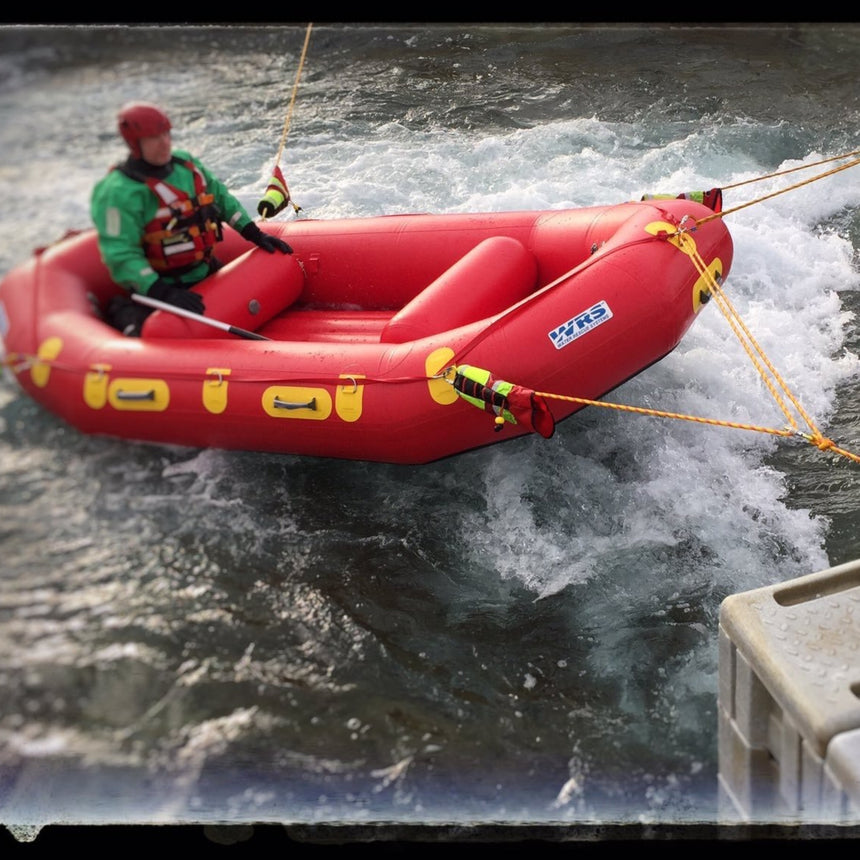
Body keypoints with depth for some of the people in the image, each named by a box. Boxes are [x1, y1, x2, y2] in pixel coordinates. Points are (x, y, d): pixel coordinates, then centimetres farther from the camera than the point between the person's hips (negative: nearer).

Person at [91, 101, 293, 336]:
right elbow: (120, 256, -24)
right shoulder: (119, 192, -18)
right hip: (156, 289, -7)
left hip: (206, 274, 7)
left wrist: (255, 234, 9)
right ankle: (123, 312, 11)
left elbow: (221, 198, 17)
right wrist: (162, 293, -32)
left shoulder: (185, 163, 5)